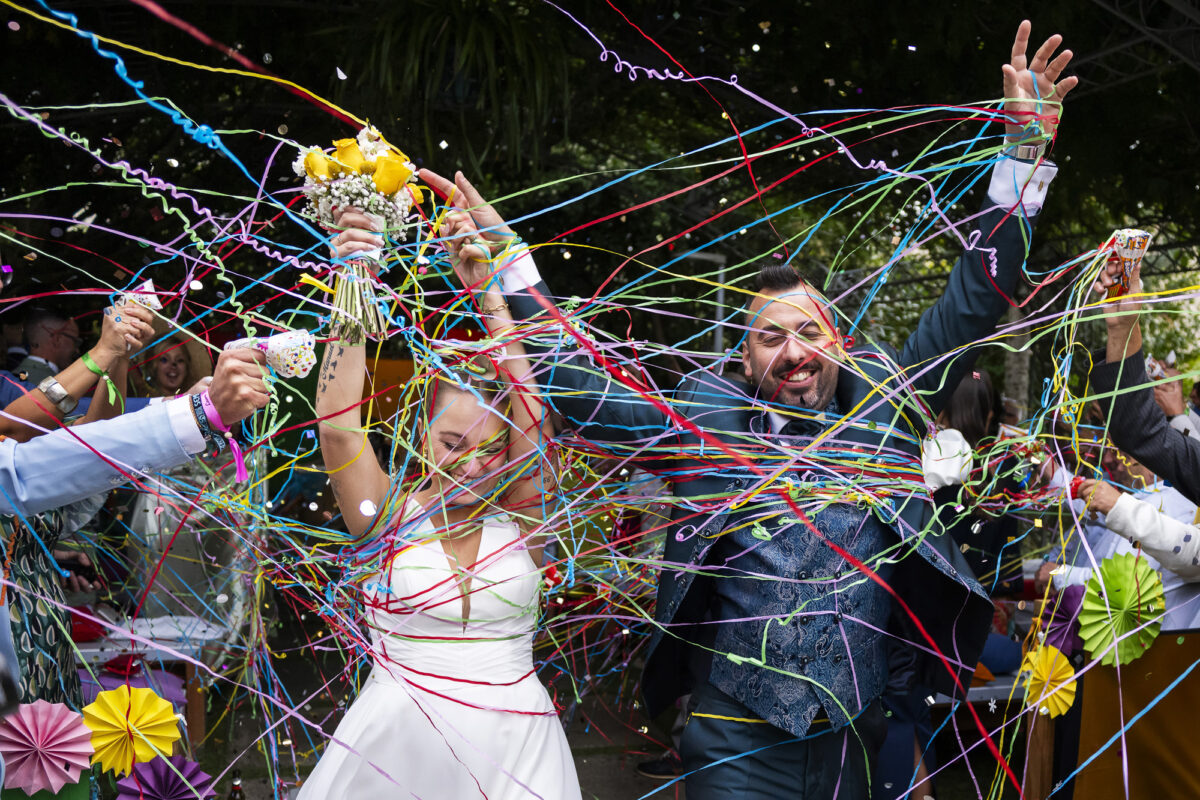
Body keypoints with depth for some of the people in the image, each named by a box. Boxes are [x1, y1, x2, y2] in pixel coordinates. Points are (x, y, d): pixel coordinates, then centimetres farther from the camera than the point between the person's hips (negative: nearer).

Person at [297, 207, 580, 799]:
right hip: (396, 746, -1)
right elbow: (337, 426, -15)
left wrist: (486, 289, -15)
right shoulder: (390, 516, -2)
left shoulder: (519, 518, 0)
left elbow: (530, 407, -10)